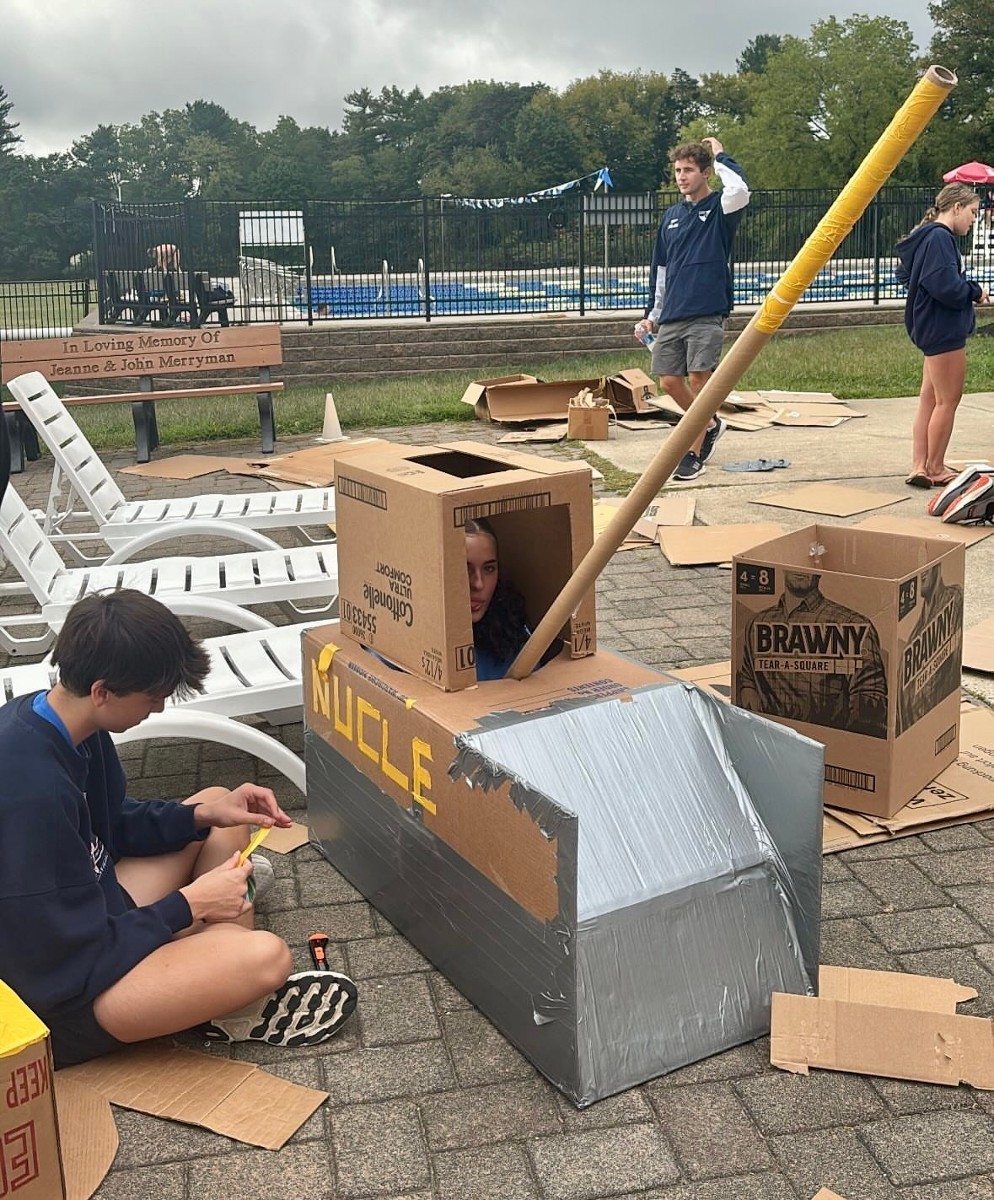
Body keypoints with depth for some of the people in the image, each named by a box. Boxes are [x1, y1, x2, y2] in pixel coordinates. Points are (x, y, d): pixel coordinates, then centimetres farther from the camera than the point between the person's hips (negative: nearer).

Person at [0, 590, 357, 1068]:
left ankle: (223, 978, 4)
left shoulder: (44, 717, -5)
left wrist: (204, 814, -1)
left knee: (216, 805, 13)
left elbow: (112, 823, 13)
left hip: (79, 918, 10)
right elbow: (74, 965, -26)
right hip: (54, 1001, -10)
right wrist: (189, 904, -17)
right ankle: (234, 1012, 8)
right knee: (265, 957, -28)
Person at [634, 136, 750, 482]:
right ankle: (710, 425, 29)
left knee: (698, 378, -10)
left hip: (707, 313, -6)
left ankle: (695, 453, 0)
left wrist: (718, 154, -8)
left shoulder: (719, 208, 0)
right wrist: (651, 314, 17)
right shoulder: (671, 216, 16)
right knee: (669, 381, 4)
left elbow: (739, 190, -24)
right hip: (671, 315, 6)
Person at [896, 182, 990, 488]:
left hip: (933, 328, 10)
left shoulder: (927, 236, 13)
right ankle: (935, 469, 10)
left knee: (930, 399, 11)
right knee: (948, 400, 0)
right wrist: (976, 291, -8)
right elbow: (947, 286, -26)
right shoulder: (940, 238, -17)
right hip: (944, 330, -10)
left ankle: (920, 467, 13)